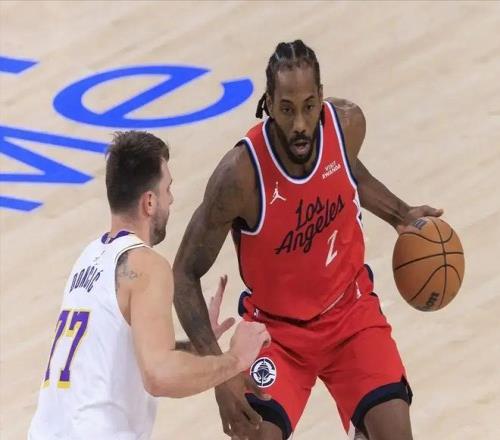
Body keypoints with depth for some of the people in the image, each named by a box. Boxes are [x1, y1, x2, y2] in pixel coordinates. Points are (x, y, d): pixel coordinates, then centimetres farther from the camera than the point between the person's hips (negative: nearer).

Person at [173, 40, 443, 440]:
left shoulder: (348, 123, -16)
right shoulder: (240, 174, -29)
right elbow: (185, 275, -19)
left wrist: (400, 215, 4)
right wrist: (219, 371, -28)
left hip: (350, 308, 3)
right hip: (277, 326, -3)